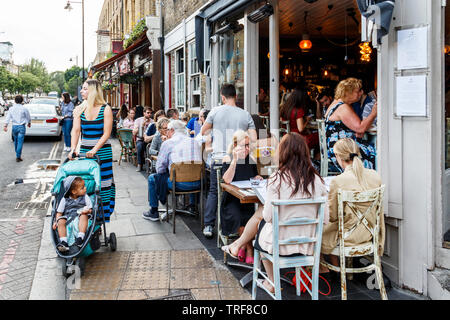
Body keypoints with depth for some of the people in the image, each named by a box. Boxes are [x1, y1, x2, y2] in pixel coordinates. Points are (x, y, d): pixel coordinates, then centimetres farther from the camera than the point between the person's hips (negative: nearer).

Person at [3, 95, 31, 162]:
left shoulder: (11, 108, 2)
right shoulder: (24, 109, -7)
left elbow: (8, 117, -6)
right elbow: (28, 117, 4)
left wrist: (5, 126, -10)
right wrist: (29, 123, 23)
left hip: (14, 126, 4)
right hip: (21, 127, -4)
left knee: (16, 141, 20)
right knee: (20, 142, -4)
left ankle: (18, 154, 34)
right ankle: (18, 157, -8)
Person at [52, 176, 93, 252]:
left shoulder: (85, 197, 10)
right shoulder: (65, 200, 10)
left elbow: (90, 209, 9)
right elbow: (59, 212, 12)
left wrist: (87, 210, -16)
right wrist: (56, 221, -5)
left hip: (80, 215, -1)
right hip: (68, 217, 1)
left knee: (84, 215, -34)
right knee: (61, 221, -29)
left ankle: (80, 238, -44)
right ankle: (64, 242, -38)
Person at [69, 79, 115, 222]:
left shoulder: (105, 109, -4)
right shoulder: (79, 109, 8)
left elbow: (106, 134, -8)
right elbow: (76, 130, 0)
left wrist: (95, 149, -19)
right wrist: (73, 149, -15)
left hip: (102, 151, -3)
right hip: (84, 151, 3)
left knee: (103, 182, -3)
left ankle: (103, 215, 5)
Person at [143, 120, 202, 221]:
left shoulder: (167, 143, 0)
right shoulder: (195, 142, 13)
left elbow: (159, 169, 0)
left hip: (179, 184, -5)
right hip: (196, 184, 5)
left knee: (152, 178, 18)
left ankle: (153, 212, 24)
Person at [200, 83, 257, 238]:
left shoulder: (216, 111, -1)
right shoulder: (246, 115, 2)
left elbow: (203, 132, 11)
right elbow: (253, 140, -2)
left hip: (219, 158, -1)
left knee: (213, 191, 10)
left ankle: (208, 225, 6)